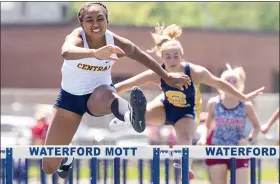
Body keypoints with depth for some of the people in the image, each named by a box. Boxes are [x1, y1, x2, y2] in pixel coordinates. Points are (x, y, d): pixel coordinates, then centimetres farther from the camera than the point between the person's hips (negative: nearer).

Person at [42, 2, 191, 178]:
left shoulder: (116, 42, -17)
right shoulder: (76, 37, -27)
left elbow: (143, 57, 4)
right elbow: (66, 52, -54)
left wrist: (168, 78, 14)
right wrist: (94, 53, -74)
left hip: (99, 92, 0)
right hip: (71, 96, 0)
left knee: (105, 94, -43)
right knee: (49, 166, 3)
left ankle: (132, 116, -77)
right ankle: (67, 157, 42)